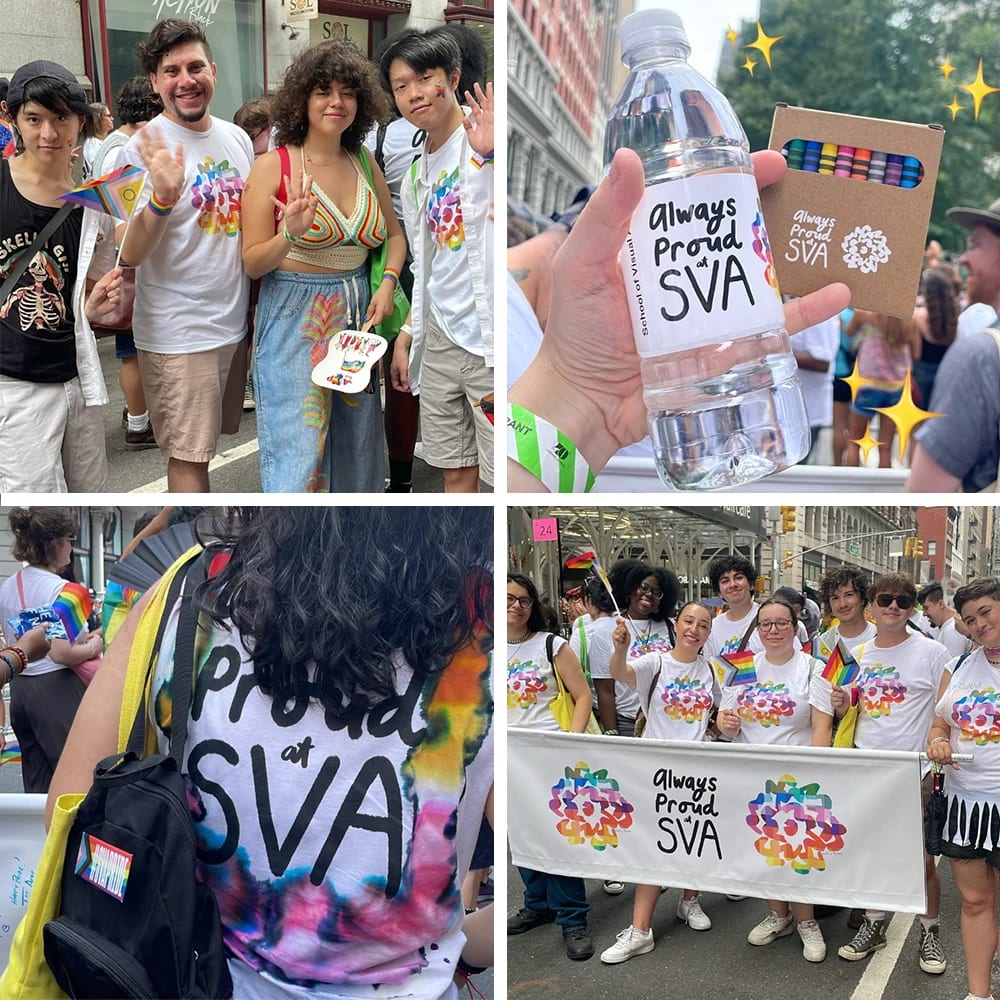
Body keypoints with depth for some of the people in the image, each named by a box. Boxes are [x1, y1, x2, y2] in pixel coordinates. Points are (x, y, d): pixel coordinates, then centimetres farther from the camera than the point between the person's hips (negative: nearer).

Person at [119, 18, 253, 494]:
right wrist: (163, 196, -33)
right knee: (189, 453, -2)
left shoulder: (237, 138, 6)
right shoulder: (147, 147, -12)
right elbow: (131, 253, -18)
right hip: (178, 331, -6)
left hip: (234, 320, 6)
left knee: (203, 440, 18)